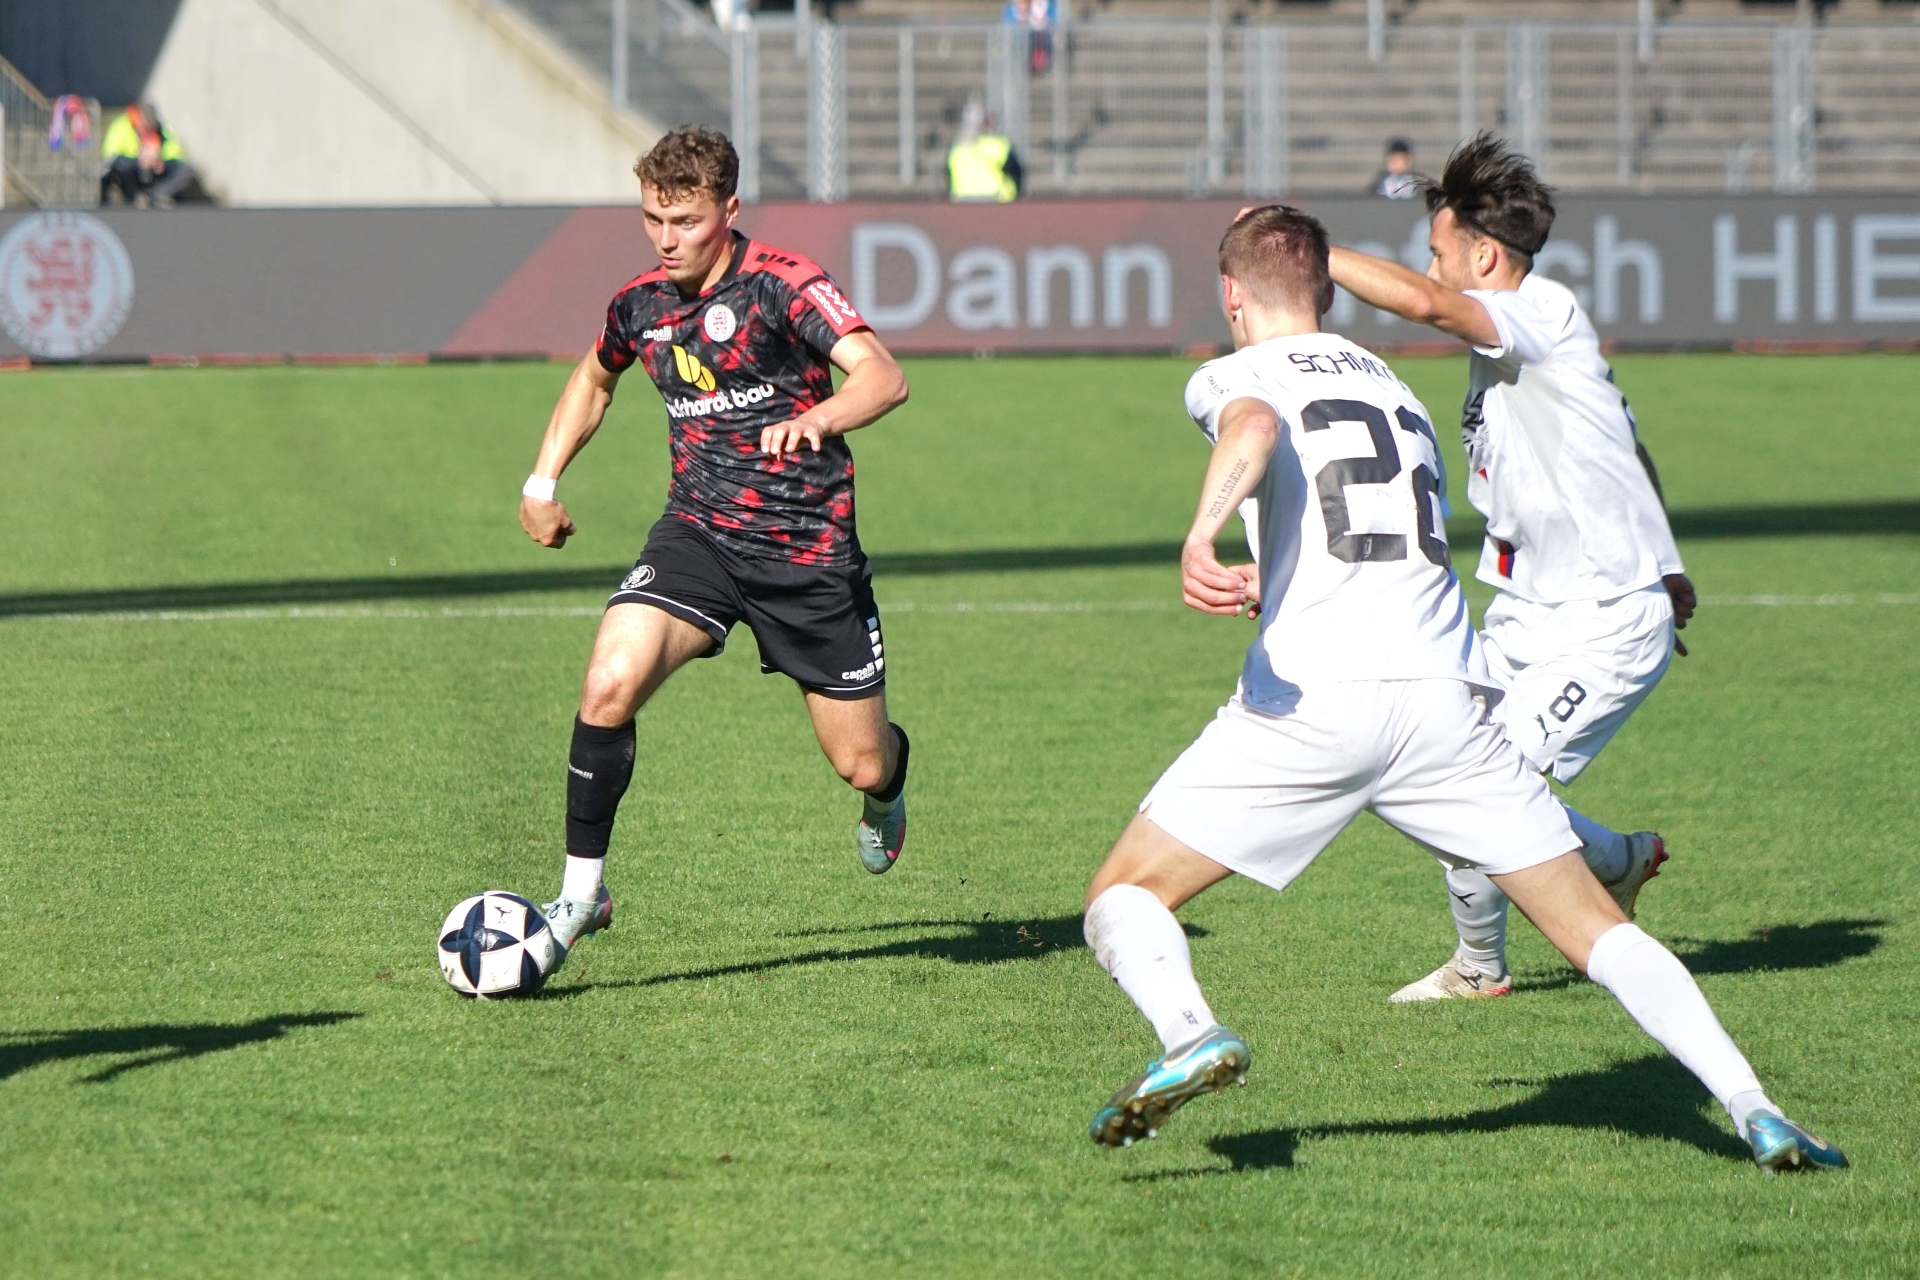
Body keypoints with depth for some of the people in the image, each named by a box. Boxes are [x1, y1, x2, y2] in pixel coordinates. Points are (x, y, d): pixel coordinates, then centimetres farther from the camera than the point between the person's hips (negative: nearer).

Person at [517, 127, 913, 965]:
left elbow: (884, 378, -27)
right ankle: (582, 894, -12)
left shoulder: (781, 285, -14)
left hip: (808, 549, -3)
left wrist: (817, 418, -46)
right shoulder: (641, 307, 3)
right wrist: (542, 480, 19)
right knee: (610, 684, -24)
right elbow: (594, 379, 27)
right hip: (698, 534, 3)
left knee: (861, 764, 4)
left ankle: (889, 784, 45)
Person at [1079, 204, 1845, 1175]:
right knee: (1594, 929, 8)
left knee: (1122, 901, 4)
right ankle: (1756, 1114, -7)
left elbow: (1254, 425, -16)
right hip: (1445, 690, 4)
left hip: (1311, 693, -4)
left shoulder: (1233, 375, 10)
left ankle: (1190, 1033, -27)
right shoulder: (1389, 386, 27)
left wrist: (1199, 538, -32)